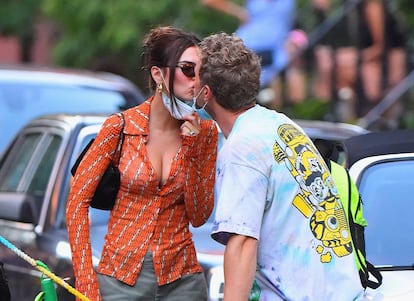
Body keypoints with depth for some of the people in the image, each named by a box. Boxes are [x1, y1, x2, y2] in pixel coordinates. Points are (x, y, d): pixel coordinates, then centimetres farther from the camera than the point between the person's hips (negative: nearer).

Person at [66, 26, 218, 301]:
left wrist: (192, 150, -13)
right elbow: (78, 202, -5)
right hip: (120, 278, -2)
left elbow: (199, 217, -3)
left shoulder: (205, 132, 0)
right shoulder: (120, 127, -7)